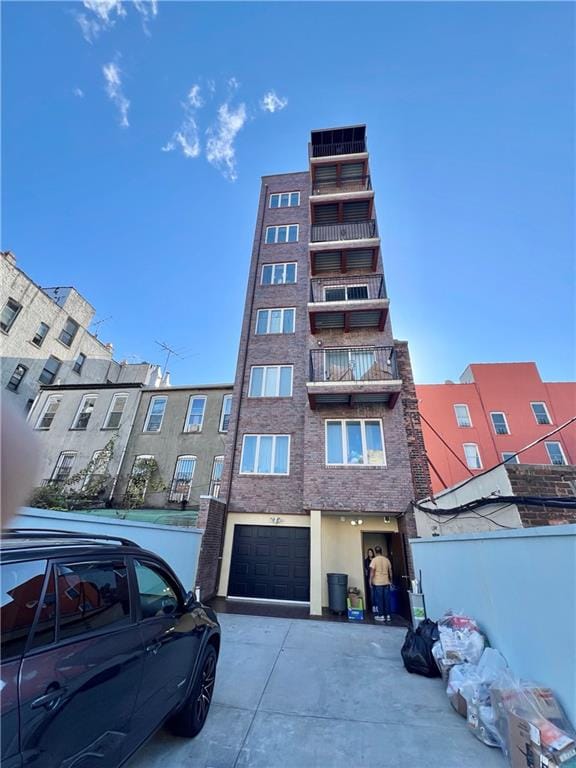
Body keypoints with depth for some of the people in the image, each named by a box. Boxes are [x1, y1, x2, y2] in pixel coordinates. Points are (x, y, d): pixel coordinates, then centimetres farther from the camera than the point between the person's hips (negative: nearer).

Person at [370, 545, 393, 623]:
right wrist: (391, 580, 23)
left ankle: (381, 616, 8)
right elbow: (390, 571, 10)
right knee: (387, 599, 11)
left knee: (379, 599, 4)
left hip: (378, 583, -4)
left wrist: (370, 581, -3)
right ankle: (388, 615, 16)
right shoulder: (387, 559, 4)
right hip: (386, 582, 4)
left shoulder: (374, 560, -9)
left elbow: (372, 571, -12)